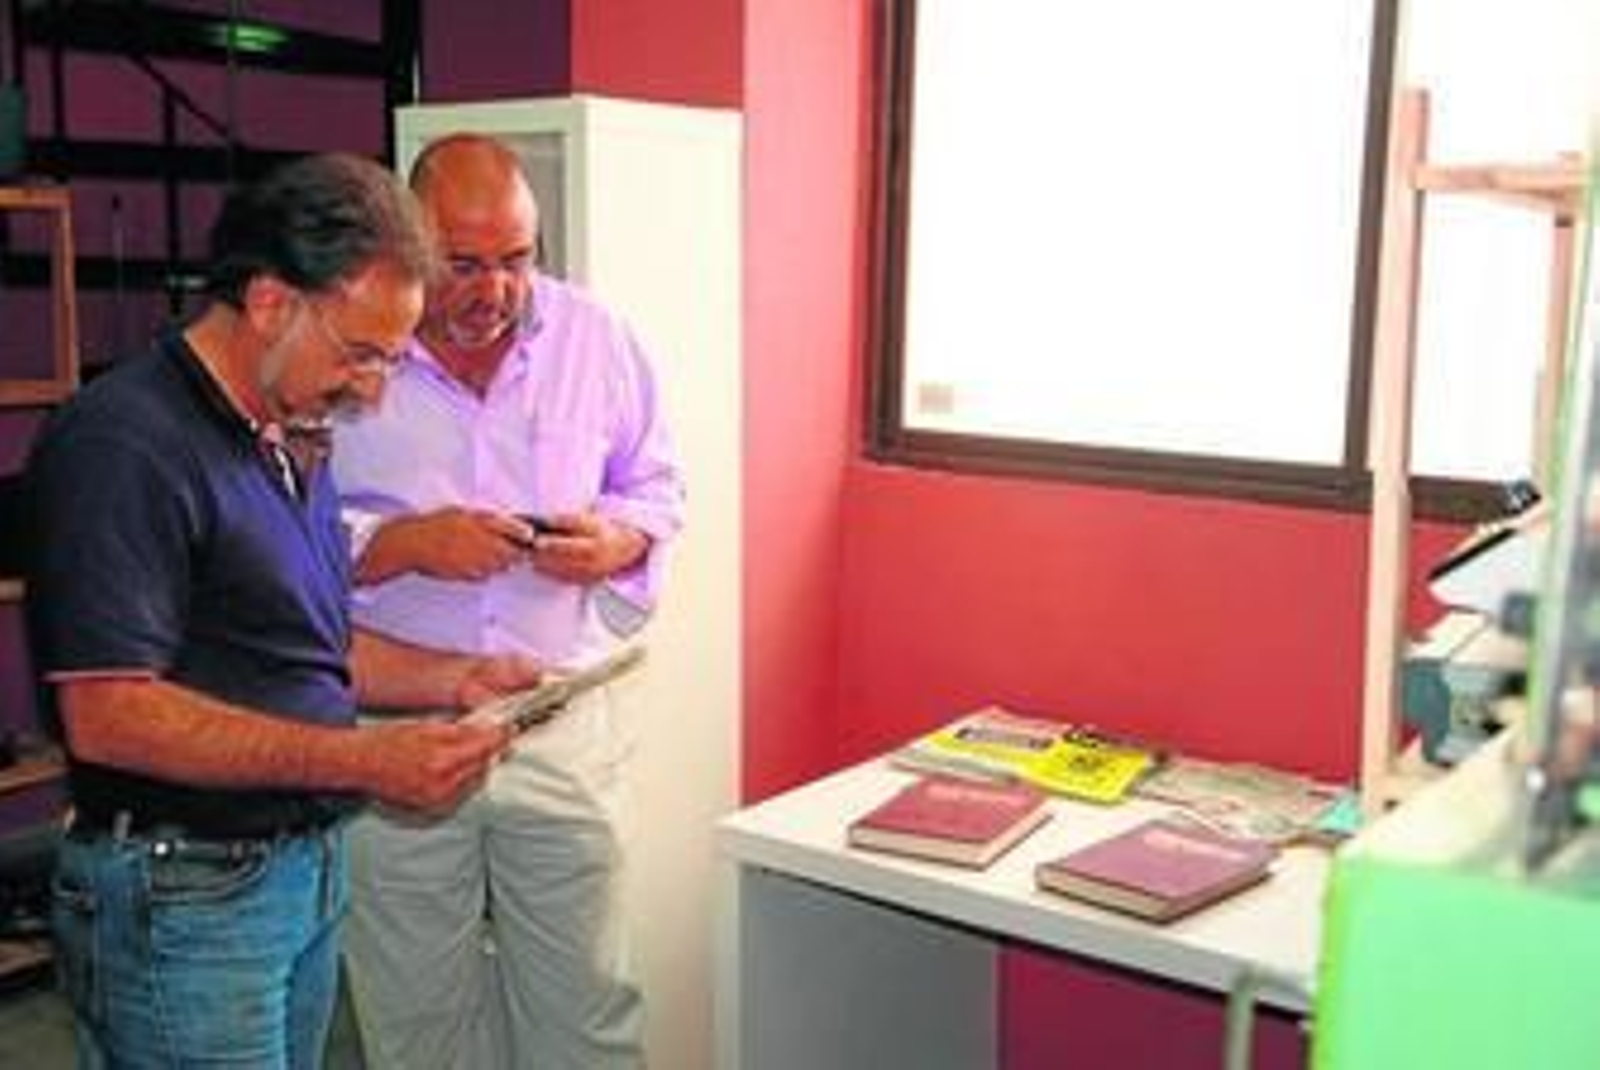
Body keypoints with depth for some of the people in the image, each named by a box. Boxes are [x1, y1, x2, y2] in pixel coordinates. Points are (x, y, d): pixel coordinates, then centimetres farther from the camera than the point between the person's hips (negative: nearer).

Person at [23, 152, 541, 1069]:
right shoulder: (125, 443, -18)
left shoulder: (289, 440, 12)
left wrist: (451, 679, 4)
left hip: (308, 870, 9)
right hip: (183, 893, -8)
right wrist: (364, 762, -25)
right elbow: (107, 714, -24)